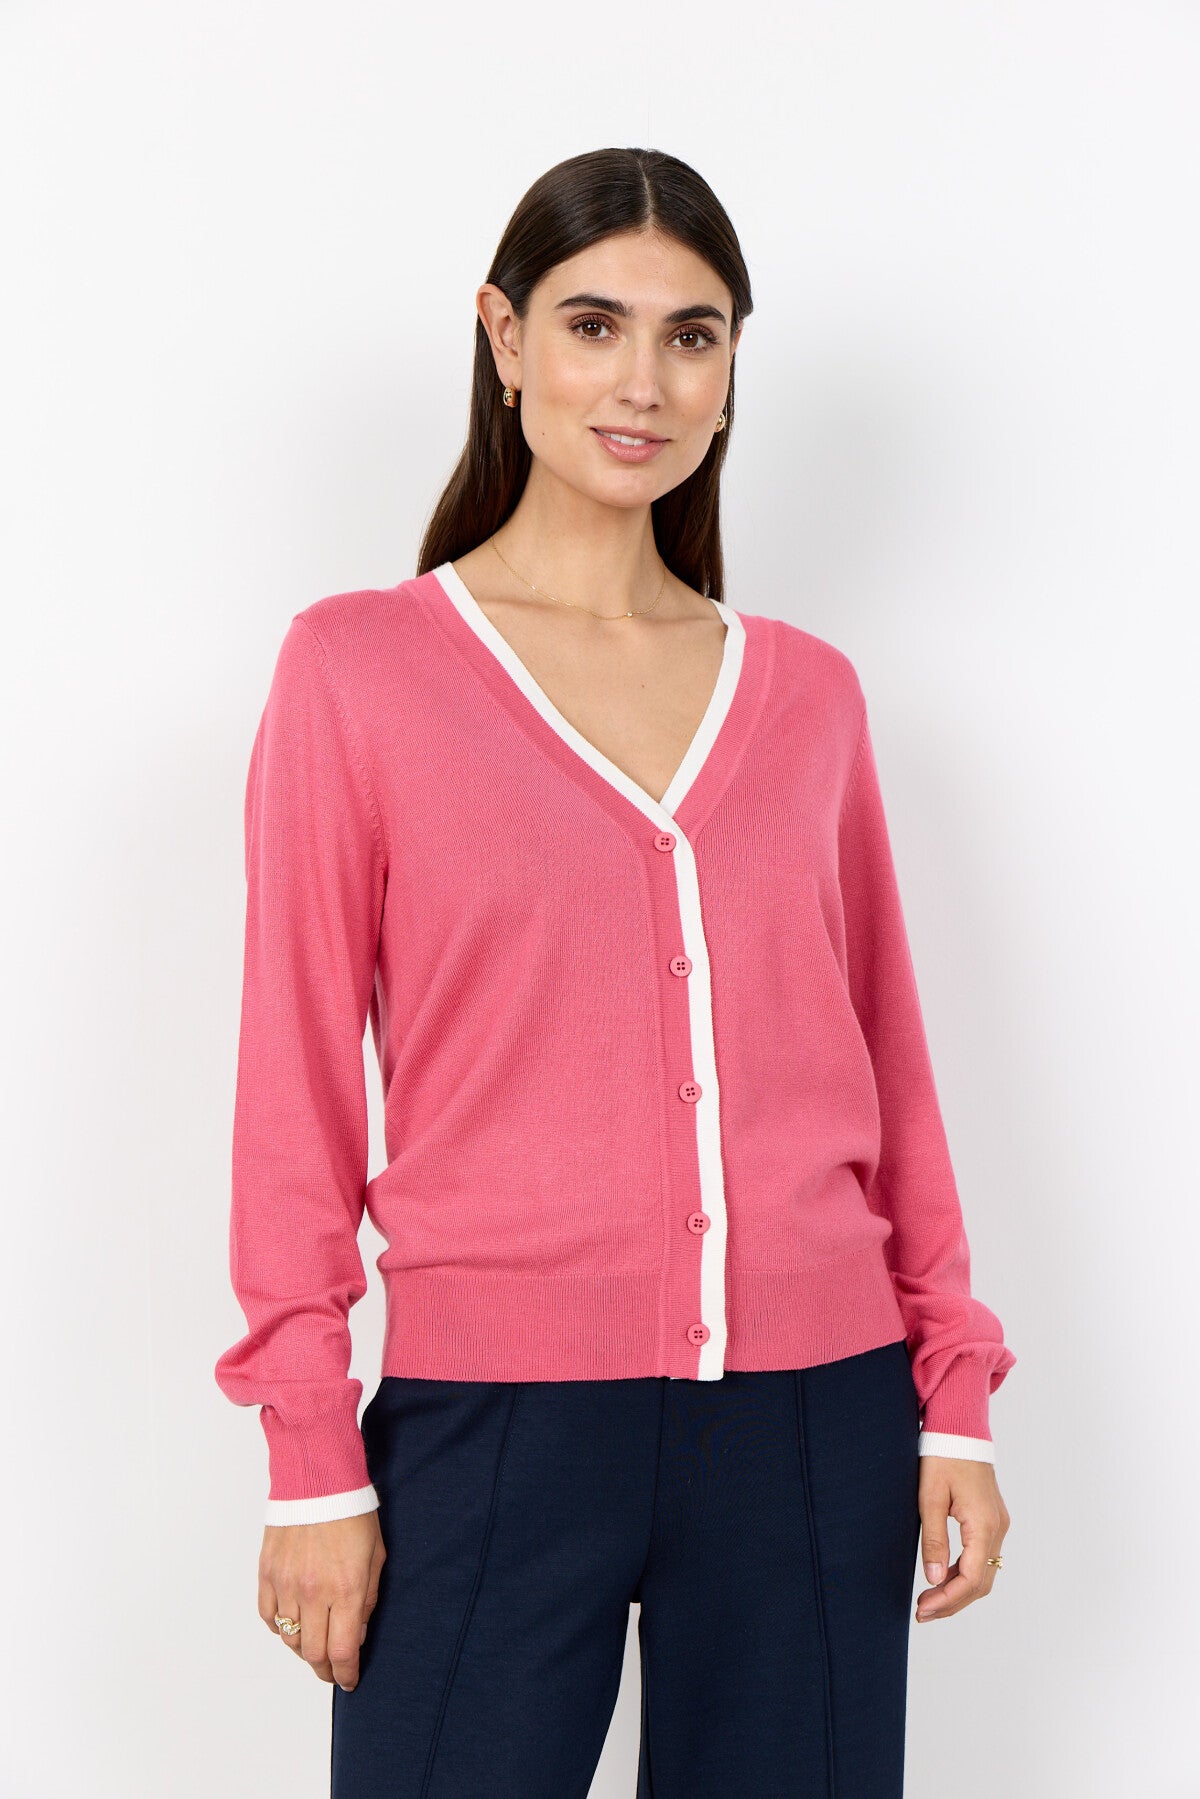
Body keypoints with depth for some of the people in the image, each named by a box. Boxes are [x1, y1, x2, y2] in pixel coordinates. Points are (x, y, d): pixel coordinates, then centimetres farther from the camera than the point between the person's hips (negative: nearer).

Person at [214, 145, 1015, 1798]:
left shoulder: (805, 692, 9)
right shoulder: (359, 666, 0)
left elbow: (885, 1059, 12)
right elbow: (298, 1085, -1)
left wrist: (955, 1398, 8)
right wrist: (313, 1458, -4)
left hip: (814, 1416, 3)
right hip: (497, 1416, -3)